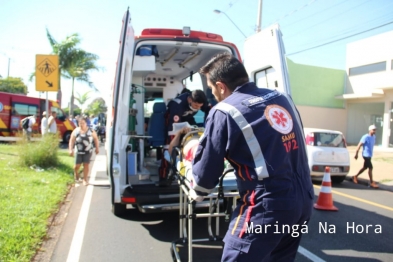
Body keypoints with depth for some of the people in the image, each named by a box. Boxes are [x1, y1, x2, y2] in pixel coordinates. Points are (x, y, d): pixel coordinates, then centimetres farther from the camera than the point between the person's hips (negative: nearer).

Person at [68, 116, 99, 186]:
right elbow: (71, 141, -2)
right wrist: (70, 149, -10)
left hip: (88, 151, 0)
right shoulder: (76, 131, -4)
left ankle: (85, 180, 12)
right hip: (79, 151, 1)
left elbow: (96, 139, 5)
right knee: (77, 165, 5)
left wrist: (97, 148, 4)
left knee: (86, 165, 0)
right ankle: (76, 175, 39)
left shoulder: (91, 131, -6)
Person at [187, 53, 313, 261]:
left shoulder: (224, 112, -7)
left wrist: (196, 192, 18)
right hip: (303, 199, 8)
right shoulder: (282, 98, 11)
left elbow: (207, 166, -2)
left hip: (267, 205, -7)